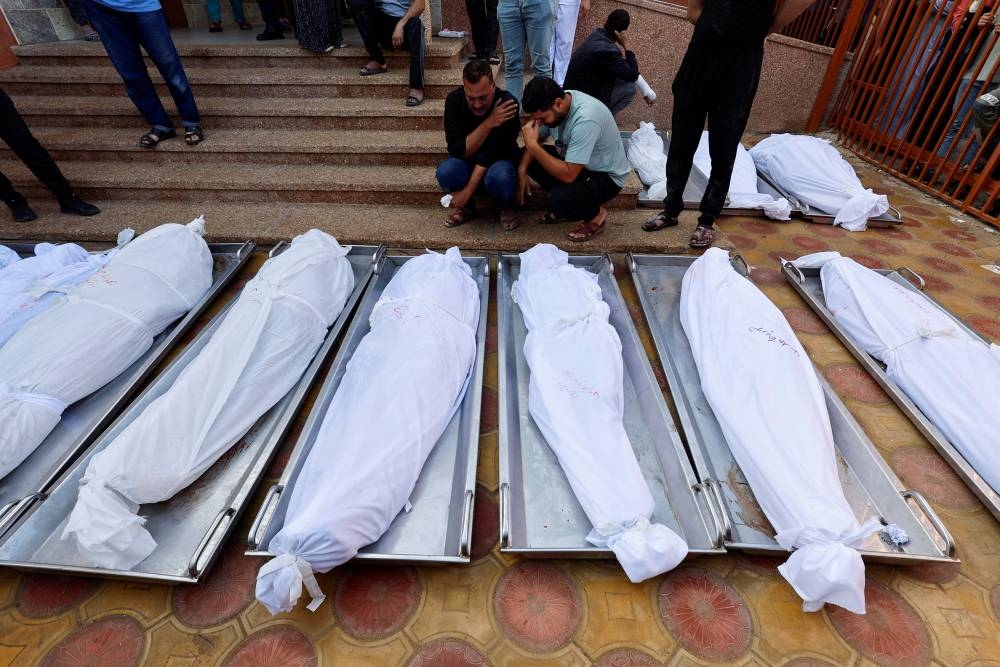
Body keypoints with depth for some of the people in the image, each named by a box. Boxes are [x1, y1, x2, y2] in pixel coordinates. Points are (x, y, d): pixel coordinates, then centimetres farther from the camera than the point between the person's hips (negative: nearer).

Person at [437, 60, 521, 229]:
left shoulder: (507, 103, -24)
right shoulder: (454, 99, -18)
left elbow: (492, 153, -25)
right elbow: (457, 150, -22)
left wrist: (467, 191, -31)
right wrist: (488, 123, -32)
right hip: (467, 160, 2)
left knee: (499, 177, -37)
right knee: (445, 172, -31)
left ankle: (505, 208, -3)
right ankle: (467, 208, 0)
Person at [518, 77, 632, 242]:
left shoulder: (585, 119, -35)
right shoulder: (554, 104, -12)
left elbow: (568, 175, -35)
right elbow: (537, 139, 3)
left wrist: (532, 145, -35)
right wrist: (522, 168, -14)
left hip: (606, 176, -8)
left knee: (556, 199, -32)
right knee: (528, 159, -4)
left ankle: (596, 215, 0)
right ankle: (564, 205, 9)